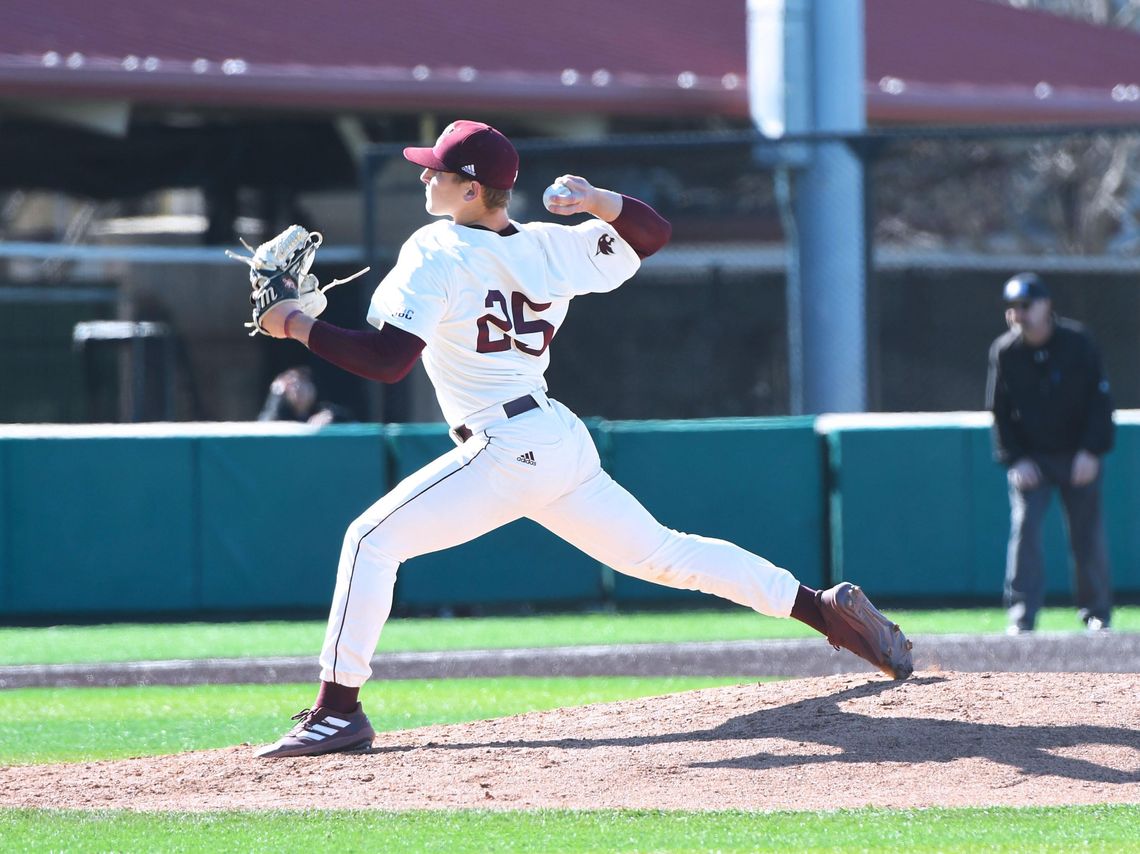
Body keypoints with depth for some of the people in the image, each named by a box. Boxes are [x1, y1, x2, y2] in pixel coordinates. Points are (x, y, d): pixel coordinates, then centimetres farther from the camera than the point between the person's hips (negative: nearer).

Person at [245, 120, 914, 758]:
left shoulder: (436, 253, -9)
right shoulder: (548, 247, 12)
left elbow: (389, 359, -19)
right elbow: (653, 234, 22)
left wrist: (298, 325, -11)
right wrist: (600, 204, 1)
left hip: (506, 452, -8)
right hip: (565, 441, 8)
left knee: (372, 540, -7)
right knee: (665, 554, 18)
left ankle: (338, 710, -13)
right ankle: (827, 608, 16)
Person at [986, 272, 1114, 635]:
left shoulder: (1077, 342, -8)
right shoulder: (1004, 352, -3)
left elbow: (1099, 399, -4)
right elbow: (1000, 411, 2)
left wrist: (1091, 452, -12)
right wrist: (1014, 459, -7)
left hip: (1079, 457, -1)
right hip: (1030, 457, 1)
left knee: (1088, 536, 2)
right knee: (1024, 528, -11)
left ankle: (1097, 613, 14)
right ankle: (1021, 615, -10)